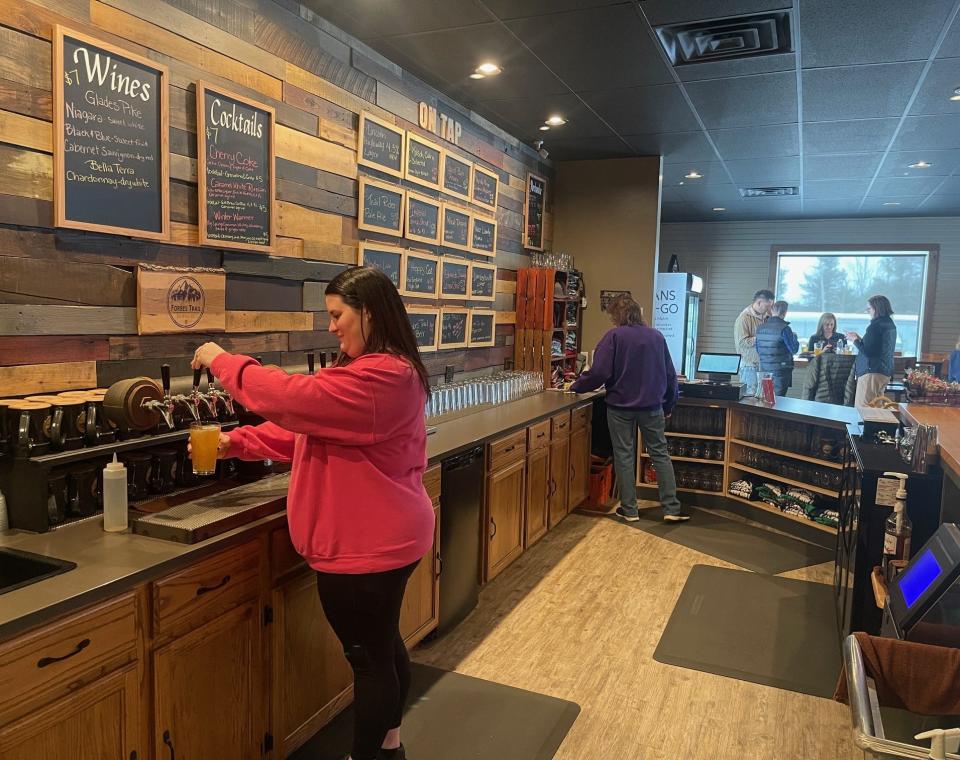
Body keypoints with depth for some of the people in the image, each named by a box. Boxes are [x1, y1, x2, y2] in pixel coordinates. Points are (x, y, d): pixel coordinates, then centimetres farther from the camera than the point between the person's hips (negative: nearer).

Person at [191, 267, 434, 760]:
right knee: (383, 643, 23)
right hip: (381, 536, 11)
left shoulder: (382, 377, -24)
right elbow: (303, 428, 11)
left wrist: (223, 361, -14)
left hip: (366, 544, -11)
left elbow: (292, 399, -28)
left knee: (369, 655, 7)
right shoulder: (371, 370, 12)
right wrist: (236, 443, 0)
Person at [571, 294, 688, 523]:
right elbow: (670, 375, 10)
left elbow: (599, 373, -16)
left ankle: (629, 509, 12)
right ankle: (672, 508, 10)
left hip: (621, 406, -3)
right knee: (660, 454, 10)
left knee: (624, 456, 7)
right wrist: (669, 405, 21)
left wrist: (576, 387, 0)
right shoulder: (657, 337, 5)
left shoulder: (614, 336, -9)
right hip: (652, 407, 3)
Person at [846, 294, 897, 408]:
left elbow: (867, 352, -18)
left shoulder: (875, 326, -15)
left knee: (862, 410, -8)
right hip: (885, 372, 10)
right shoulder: (890, 325, 14)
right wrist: (859, 338, 20)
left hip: (872, 372, -10)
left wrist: (855, 340, -5)